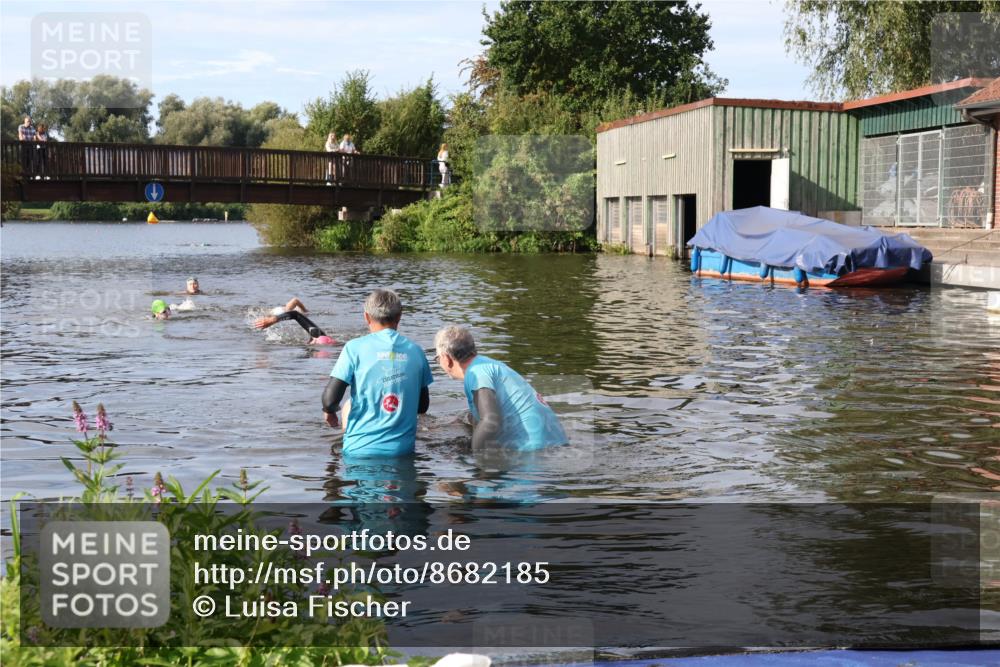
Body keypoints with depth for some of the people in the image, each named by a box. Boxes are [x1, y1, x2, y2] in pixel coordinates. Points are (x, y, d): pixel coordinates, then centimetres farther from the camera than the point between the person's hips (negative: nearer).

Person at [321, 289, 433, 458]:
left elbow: (330, 399, -11)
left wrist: (329, 411, 12)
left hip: (360, 449, -1)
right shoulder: (415, 350, 4)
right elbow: (422, 406, 11)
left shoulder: (355, 347, -6)